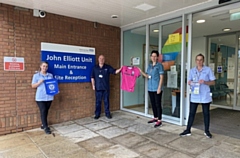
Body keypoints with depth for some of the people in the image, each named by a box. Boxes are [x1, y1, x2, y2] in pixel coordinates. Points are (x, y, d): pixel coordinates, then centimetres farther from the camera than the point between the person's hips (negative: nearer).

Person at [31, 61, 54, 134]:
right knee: (43, 111, -5)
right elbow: (33, 86, 0)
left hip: (49, 97, 3)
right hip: (40, 97, -3)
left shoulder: (50, 75, 11)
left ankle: (43, 124, 27)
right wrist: (39, 82, -16)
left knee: (46, 111, 11)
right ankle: (46, 127, 3)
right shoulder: (36, 75, 1)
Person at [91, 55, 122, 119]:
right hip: (98, 87, 0)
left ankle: (107, 113, 18)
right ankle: (97, 114, 17)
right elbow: (92, 77, 6)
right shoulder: (95, 68, 5)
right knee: (98, 101, 6)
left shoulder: (108, 67, 3)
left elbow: (114, 71, -3)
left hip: (106, 87, 0)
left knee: (106, 101, 7)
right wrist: (93, 85, 0)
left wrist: (120, 69, -20)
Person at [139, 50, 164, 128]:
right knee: (153, 104, 14)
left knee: (158, 104, -2)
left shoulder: (159, 65, -7)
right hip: (150, 88, 7)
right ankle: (155, 118, 28)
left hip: (157, 88, -7)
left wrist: (159, 88, -16)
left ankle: (159, 120, 7)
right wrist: (141, 72, 3)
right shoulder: (149, 66, 12)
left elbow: (161, 77, -11)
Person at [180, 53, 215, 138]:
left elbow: (213, 82, 0)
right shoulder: (192, 70, 8)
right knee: (191, 113, 5)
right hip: (194, 96, 2)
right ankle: (188, 130, 13)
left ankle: (207, 131, 25)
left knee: (206, 113, 10)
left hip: (205, 96, -2)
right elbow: (189, 81, 9)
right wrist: (189, 82, -14)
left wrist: (205, 82, -18)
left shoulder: (208, 70, 0)